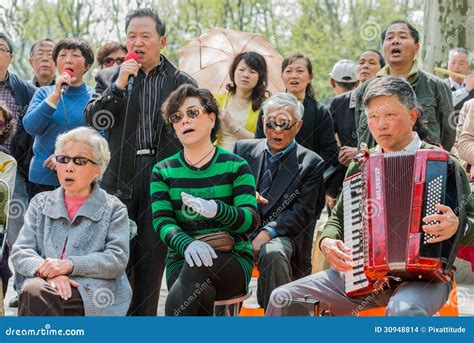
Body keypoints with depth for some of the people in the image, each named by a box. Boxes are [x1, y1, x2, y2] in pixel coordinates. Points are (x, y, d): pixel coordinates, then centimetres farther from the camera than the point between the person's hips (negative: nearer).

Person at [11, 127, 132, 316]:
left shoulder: (113, 209, 11)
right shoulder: (40, 203, 20)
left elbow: (117, 259, -2)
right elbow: (20, 252, 8)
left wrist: (70, 264, -15)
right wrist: (47, 272, -14)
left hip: (94, 294, -3)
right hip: (50, 286, 3)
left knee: (36, 296, -32)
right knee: (33, 291, -35)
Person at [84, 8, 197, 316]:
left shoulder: (182, 83, 9)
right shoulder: (109, 78, 12)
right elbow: (92, 119, 1)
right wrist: (118, 86, -10)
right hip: (121, 176, 1)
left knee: (152, 254, 1)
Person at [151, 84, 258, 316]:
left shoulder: (236, 166, 6)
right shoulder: (163, 171, 11)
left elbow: (250, 220, -7)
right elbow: (162, 222, -3)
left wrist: (217, 209, -30)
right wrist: (187, 244, -27)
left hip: (233, 261, -1)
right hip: (181, 261, 1)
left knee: (198, 266, -35)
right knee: (203, 293, -34)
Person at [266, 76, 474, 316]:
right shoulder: (361, 166, 15)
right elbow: (338, 218, 21)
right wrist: (327, 241, -1)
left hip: (423, 277, -5)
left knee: (404, 310, -40)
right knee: (282, 298, -7)